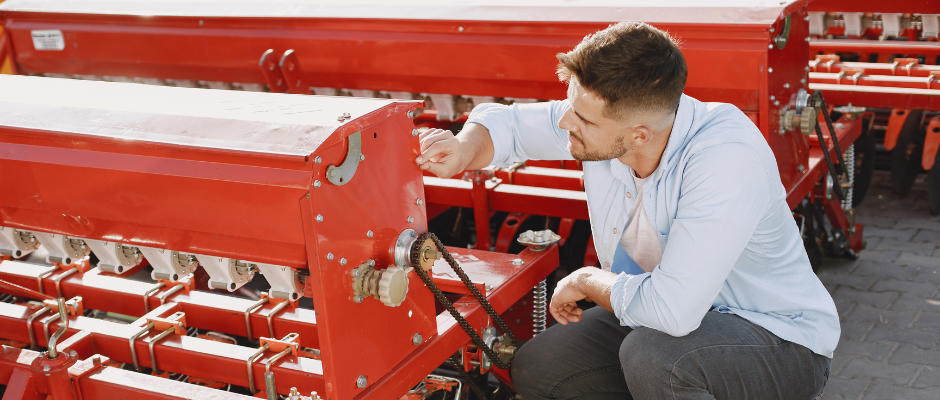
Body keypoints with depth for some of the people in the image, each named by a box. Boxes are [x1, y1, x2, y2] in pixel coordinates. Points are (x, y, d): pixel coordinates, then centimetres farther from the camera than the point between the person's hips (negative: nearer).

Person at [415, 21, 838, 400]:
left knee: (652, 354, -36)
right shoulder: (602, 117, -13)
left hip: (782, 340, -7)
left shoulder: (727, 156, -35)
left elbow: (670, 310, -40)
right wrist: (465, 151, -20)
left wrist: (585, 281, -21)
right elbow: (506, 121, 4)